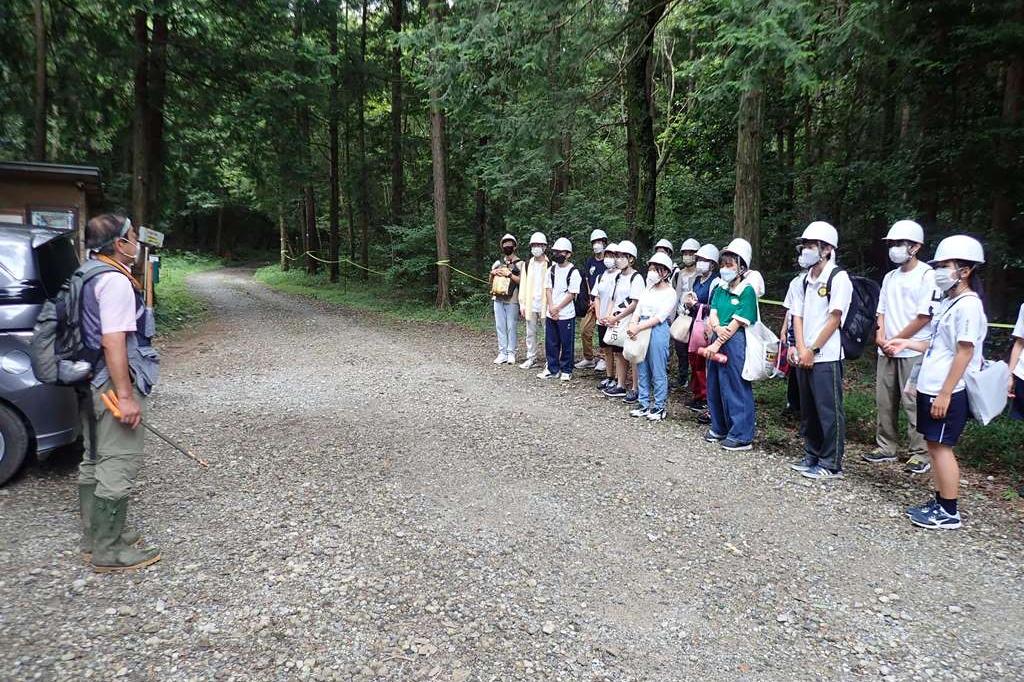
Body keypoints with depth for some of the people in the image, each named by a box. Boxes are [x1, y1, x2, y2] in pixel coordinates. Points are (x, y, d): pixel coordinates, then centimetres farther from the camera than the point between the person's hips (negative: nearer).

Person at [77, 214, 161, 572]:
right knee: (119, 465, -4)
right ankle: (108, 551, 3)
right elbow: (113, 342, -24)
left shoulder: (91, 275, 13)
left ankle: (95, 537, 29)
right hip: (113, 384, -11)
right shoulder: (115, 281, -18)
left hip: (93, 382, 11)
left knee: (95, 461, 17)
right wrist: (125, 396, -24)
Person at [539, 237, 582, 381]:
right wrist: (551, 307, -8)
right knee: (550, 343, 11)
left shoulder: (573, 272, -9)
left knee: (567, 343, 4)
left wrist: (557, 308, -12)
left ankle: (566, 370, 15)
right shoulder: (551, 270, 8)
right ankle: (552, 369, 21)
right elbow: (548, 289, 6)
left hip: (566, 314, -5)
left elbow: (571, 294, -12)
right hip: (551, 314, 5)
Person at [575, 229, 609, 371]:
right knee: (585, 330, 3)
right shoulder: (590, 261, 13)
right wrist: (591, 299, 4)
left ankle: (603, 359, 8)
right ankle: (588, 359, 16)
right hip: (593, 302, 5)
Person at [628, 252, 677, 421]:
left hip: (658, 331, -6)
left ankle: (659, 407, 9)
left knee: (658, 371, 0)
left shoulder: (670, 293, -6)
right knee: (642, 369, 10)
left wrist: (638, 328, -18)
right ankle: (644, 404, 20)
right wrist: (633, 324, -11)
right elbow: (638, 309, 8)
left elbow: (659, 317, -14)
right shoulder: (648, 289, 13)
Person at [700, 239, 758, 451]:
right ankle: (719, 428, 29)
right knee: (714, 386, 14)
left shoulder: (747, 291, -9)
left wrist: (717, 344, -16)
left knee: (736, 387, -2)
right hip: (717, 342, 8)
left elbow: (736, 323, -14)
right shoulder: (719, 290, 12)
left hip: (735, 343, -7)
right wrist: (717, 327, -18)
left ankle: (741, 435, 7)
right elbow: (712, 315, 4)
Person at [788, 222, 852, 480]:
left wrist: (812, 350, -11)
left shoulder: (838, 278, -9)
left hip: (826, 357, -7)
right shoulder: (805, 280, 12)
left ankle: (831, 464, 8)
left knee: (829, 411, -1)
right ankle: (812, 456, 26)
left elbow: (834, 319, -12)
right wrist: (800, 350, -3)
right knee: (808, 410, 14)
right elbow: (797, 316, 9)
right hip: (804, 357, 7)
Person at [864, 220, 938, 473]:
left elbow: (925, 316, -12)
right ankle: (886, 447, 21)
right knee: (885, 401, 10)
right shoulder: (890, 277, 14)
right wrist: (880, 334, -3)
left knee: (913, 404, -4)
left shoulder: (927, 275, -8)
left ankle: (920, 454, 6)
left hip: (913, 351, -7)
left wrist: (896, 341, -11)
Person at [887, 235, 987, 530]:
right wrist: (908, 343, 14)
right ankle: (940, 502, 23)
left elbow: (964, 353, -18)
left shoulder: (968, 305, -15)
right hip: (931, 388, 9)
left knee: (941, 446, -3)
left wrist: (945, 394, -19)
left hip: (947, 392, -9)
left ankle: (949, 512, 7)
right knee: (934, 444, 13)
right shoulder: (948, 302, 13)